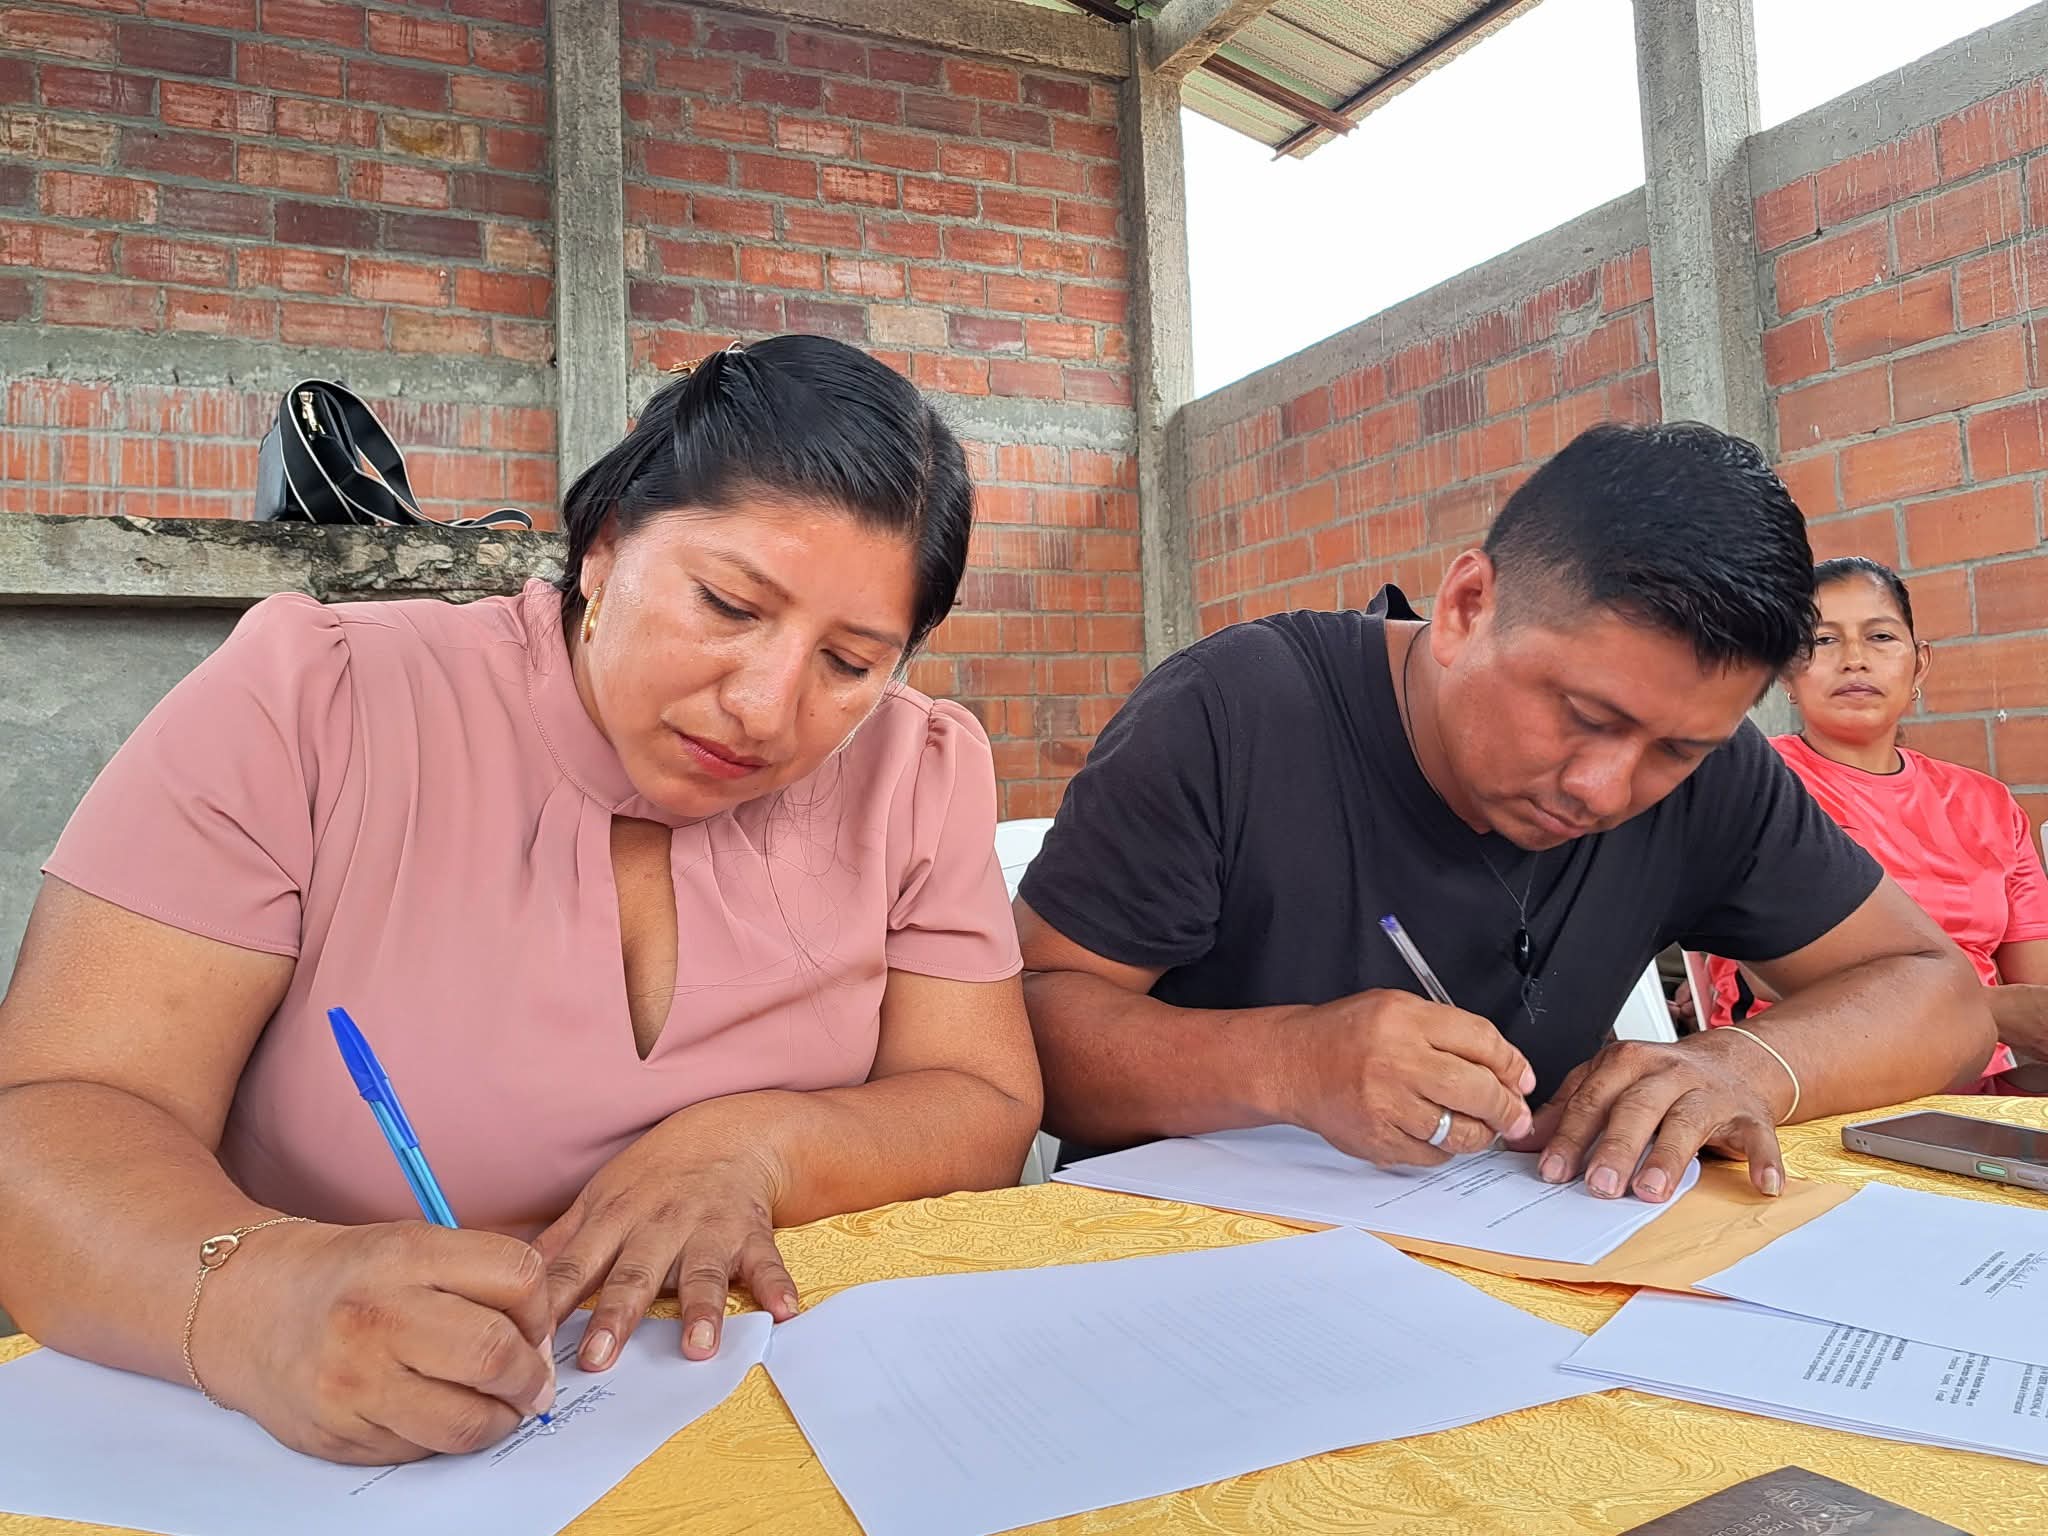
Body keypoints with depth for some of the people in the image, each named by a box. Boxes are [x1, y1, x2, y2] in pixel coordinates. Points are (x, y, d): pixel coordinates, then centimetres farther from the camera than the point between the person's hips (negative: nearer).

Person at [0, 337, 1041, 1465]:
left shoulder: (923, 772, -3)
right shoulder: (309, 700, -10)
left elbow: (989, 1113, -1)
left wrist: (751, 1149, -20)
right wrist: (253, 1298, -34)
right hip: (313, 1459, 0)